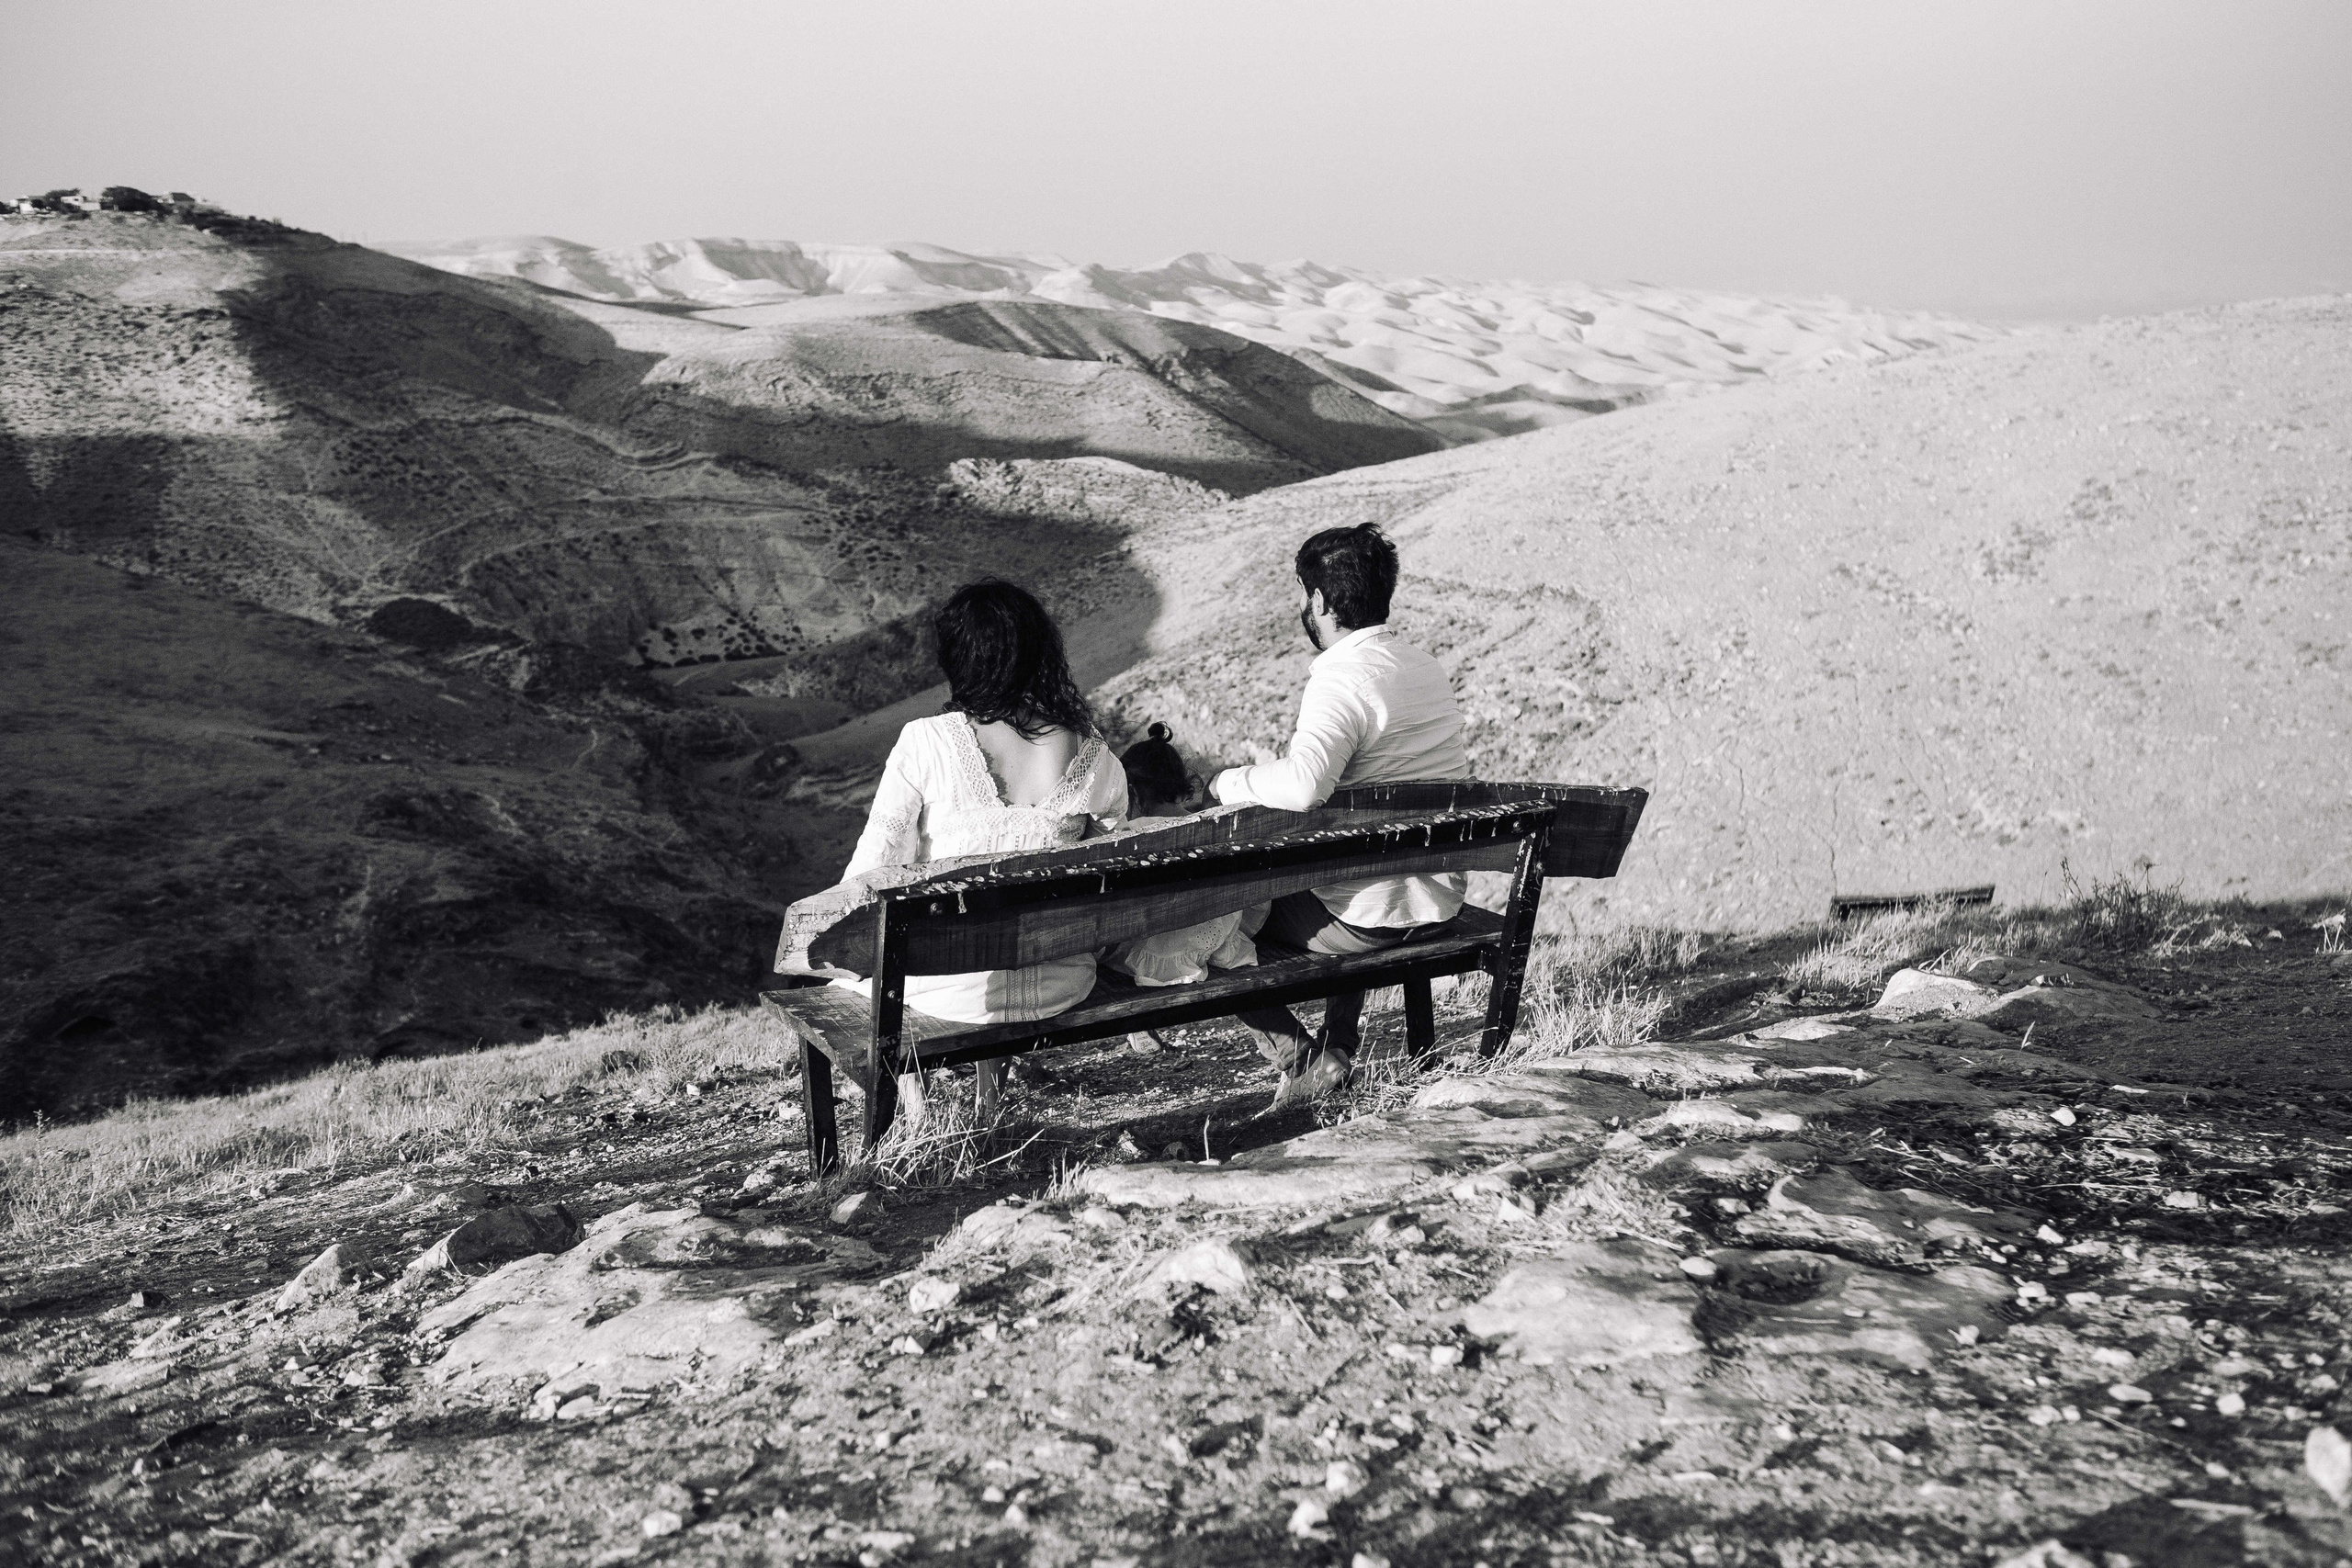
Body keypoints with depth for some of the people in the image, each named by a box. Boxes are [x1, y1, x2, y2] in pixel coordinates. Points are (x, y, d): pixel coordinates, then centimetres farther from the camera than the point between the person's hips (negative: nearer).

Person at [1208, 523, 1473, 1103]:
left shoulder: (1344, 679, -20)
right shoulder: (1428, 668, 9)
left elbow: (1303, 784, -37)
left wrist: (1229, 782, -19)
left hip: (1371, 915, -9)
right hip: (1441, 903, 9)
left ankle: (1301, 1060, 4)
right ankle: (1341, 1043, 31)